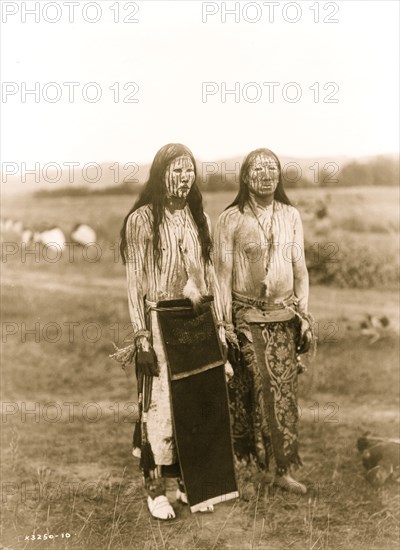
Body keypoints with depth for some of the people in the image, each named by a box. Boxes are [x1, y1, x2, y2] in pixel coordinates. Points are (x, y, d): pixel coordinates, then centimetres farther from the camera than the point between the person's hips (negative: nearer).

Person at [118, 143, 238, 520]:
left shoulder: (199, 218, 11)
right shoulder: (141, 220, -6)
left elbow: (210, 274, 14)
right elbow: (135, 282, -8)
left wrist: (219, 325, 11)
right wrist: (141, 334, -13)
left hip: (200, 321, 6)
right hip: (162, 322, -5)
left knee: (201, 406, 9)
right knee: (160, 407, 2)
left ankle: (192, 486, 24)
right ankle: (155, 489, 17)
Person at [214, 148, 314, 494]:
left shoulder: (291, 216, 6)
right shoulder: (231, 220, -5)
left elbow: (300, 268, 9)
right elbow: (223, 274, -5)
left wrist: (305, 315, 5)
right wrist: (226, 324, -8)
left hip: (284, 315, 3)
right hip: (246, 316, -3)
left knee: (284, 391, 5)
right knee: (247, 391, 3)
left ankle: (284, 469, 14)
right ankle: (244, 463, 19)